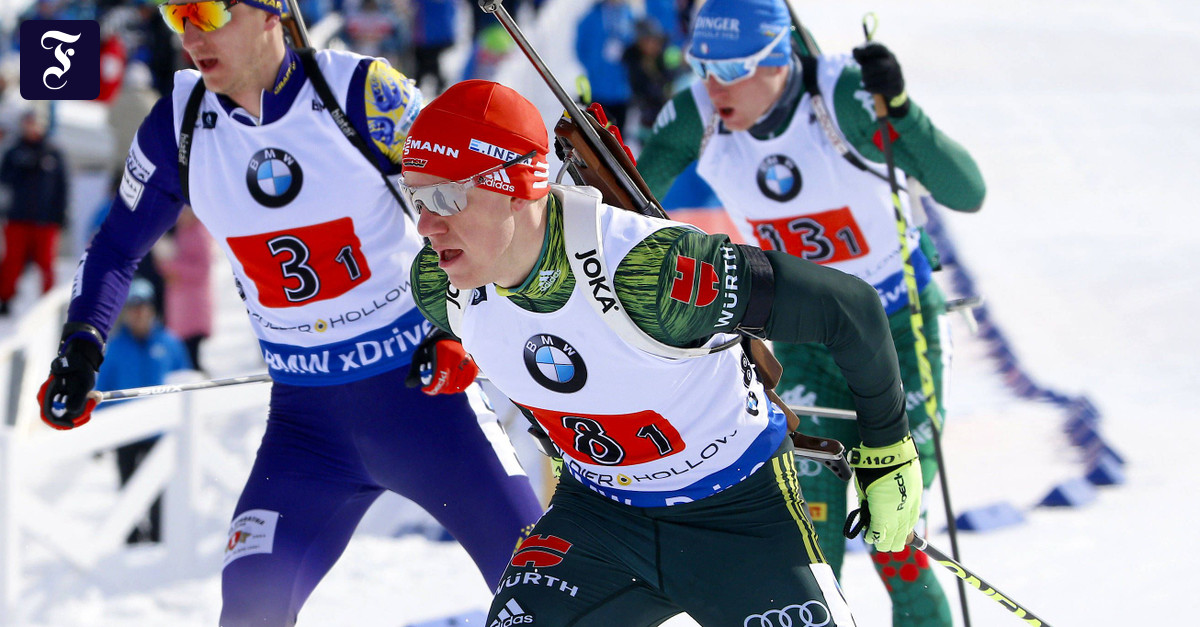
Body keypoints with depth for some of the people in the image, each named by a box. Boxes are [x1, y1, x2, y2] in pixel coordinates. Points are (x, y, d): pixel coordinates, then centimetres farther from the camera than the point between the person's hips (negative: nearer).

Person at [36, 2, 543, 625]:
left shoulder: (358, 91, -14)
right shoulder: (179, 125, -1)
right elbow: (116, 248, 13)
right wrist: (79, 348, 0)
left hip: (425, 384, -3)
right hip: (306, 414, 3)